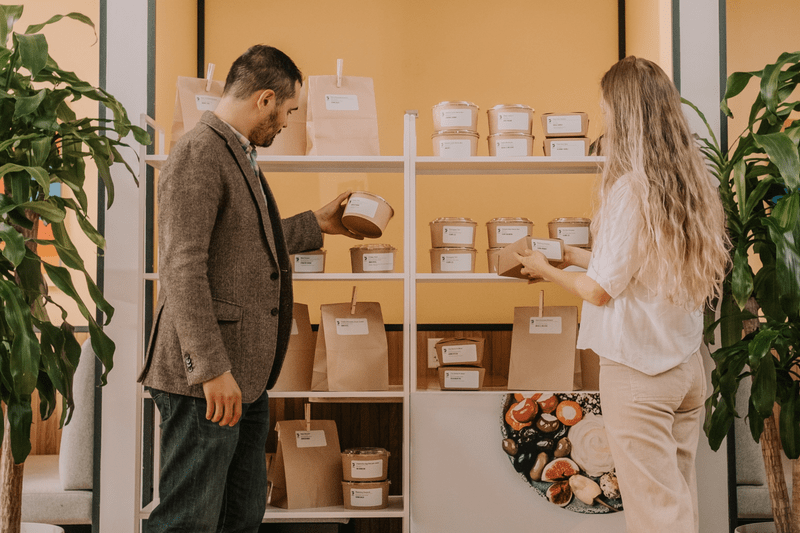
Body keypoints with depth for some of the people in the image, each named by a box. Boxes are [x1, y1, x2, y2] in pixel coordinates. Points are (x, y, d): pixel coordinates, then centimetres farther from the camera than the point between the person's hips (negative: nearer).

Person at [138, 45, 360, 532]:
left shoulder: (241, 154, 18)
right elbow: (183, 267, -22)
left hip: (247, 376, 10)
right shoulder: (199, 154, -15)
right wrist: (213, 369, -25)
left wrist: (319, 224, 34)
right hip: (206, 380, -10)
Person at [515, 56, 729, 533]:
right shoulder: (694, 181, 5)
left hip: (638, 370, -7)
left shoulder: (630, 188, -18)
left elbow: (599, 290, -15)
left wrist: (547, 269, 4)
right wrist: (579, 256, 23)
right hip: (687, 365, 8)